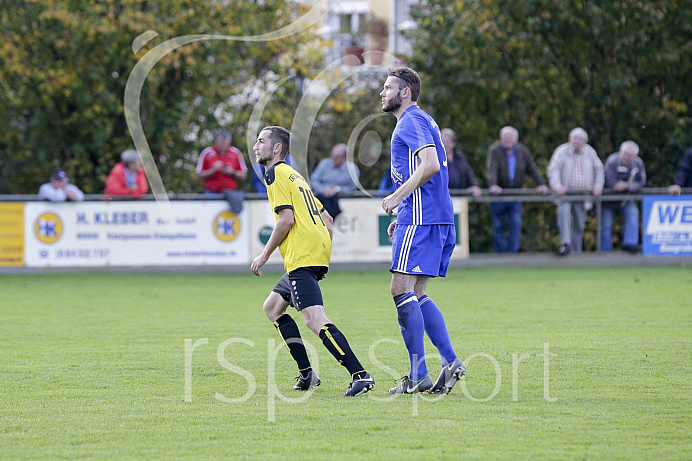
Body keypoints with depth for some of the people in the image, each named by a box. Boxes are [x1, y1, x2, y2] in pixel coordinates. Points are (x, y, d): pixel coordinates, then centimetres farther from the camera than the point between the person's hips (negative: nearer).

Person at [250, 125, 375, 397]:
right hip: (318, 252, 10)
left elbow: (286, 219, -14)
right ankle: (306, 374, 14)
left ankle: (360, 375, -31)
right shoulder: (294, 176, 25)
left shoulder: (276, 174, -4)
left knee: (315, 320, -19)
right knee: (272, 307, 20)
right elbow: (326, 219, 24)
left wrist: (265, 255, -7)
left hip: (302, 258, -10)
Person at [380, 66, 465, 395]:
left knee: (402, 290, -10)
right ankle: (450, 362, 6)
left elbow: (430, 165, -23)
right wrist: (402, 216, 23)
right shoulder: (419, 121, 23)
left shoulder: (412, 121, -9)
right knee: (416, 296, 11)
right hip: (437, 220, 10)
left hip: (420, 220, -10)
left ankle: (418, 376, -11)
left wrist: (398, 196, -16)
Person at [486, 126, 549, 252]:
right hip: (498, 194, -2)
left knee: (516, 224, -9)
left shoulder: (523, 151, 5)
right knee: (498, 226, 2)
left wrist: (541, 184, -9)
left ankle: (512, 252, -7)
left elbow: (533, 169, 5)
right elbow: (492, 169, -21)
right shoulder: (494, 151, -7)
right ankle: (501, 253, 9)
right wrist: (493, 185, -38)